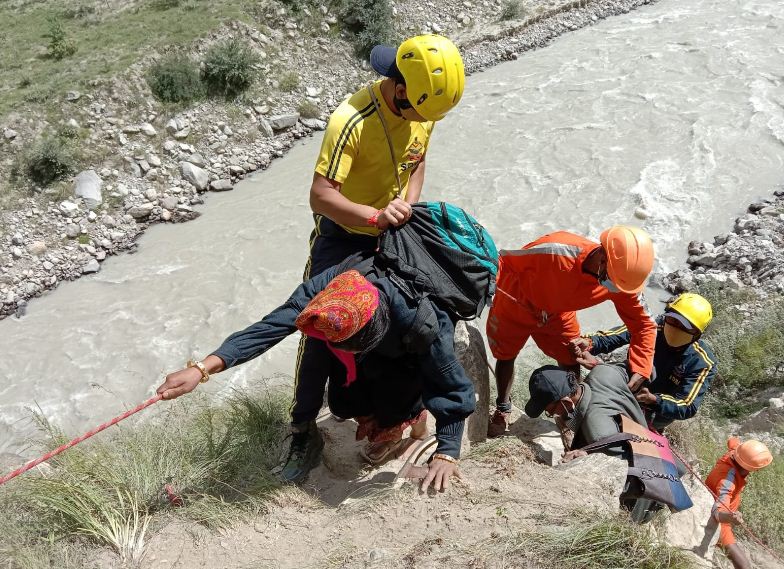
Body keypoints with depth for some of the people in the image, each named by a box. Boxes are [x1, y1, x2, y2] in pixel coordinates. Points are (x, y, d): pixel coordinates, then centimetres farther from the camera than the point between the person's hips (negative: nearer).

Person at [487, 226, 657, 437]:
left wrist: (639, 373, -26)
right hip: (516, 304, -3)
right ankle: (503, 409, 39)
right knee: (506, 355, 13)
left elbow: (644, 325, -17)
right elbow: (504, 262, -29)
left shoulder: (621, 280, -28)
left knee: (571, 362, 1)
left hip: (558, 314, 3)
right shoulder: (557, 252, -44)